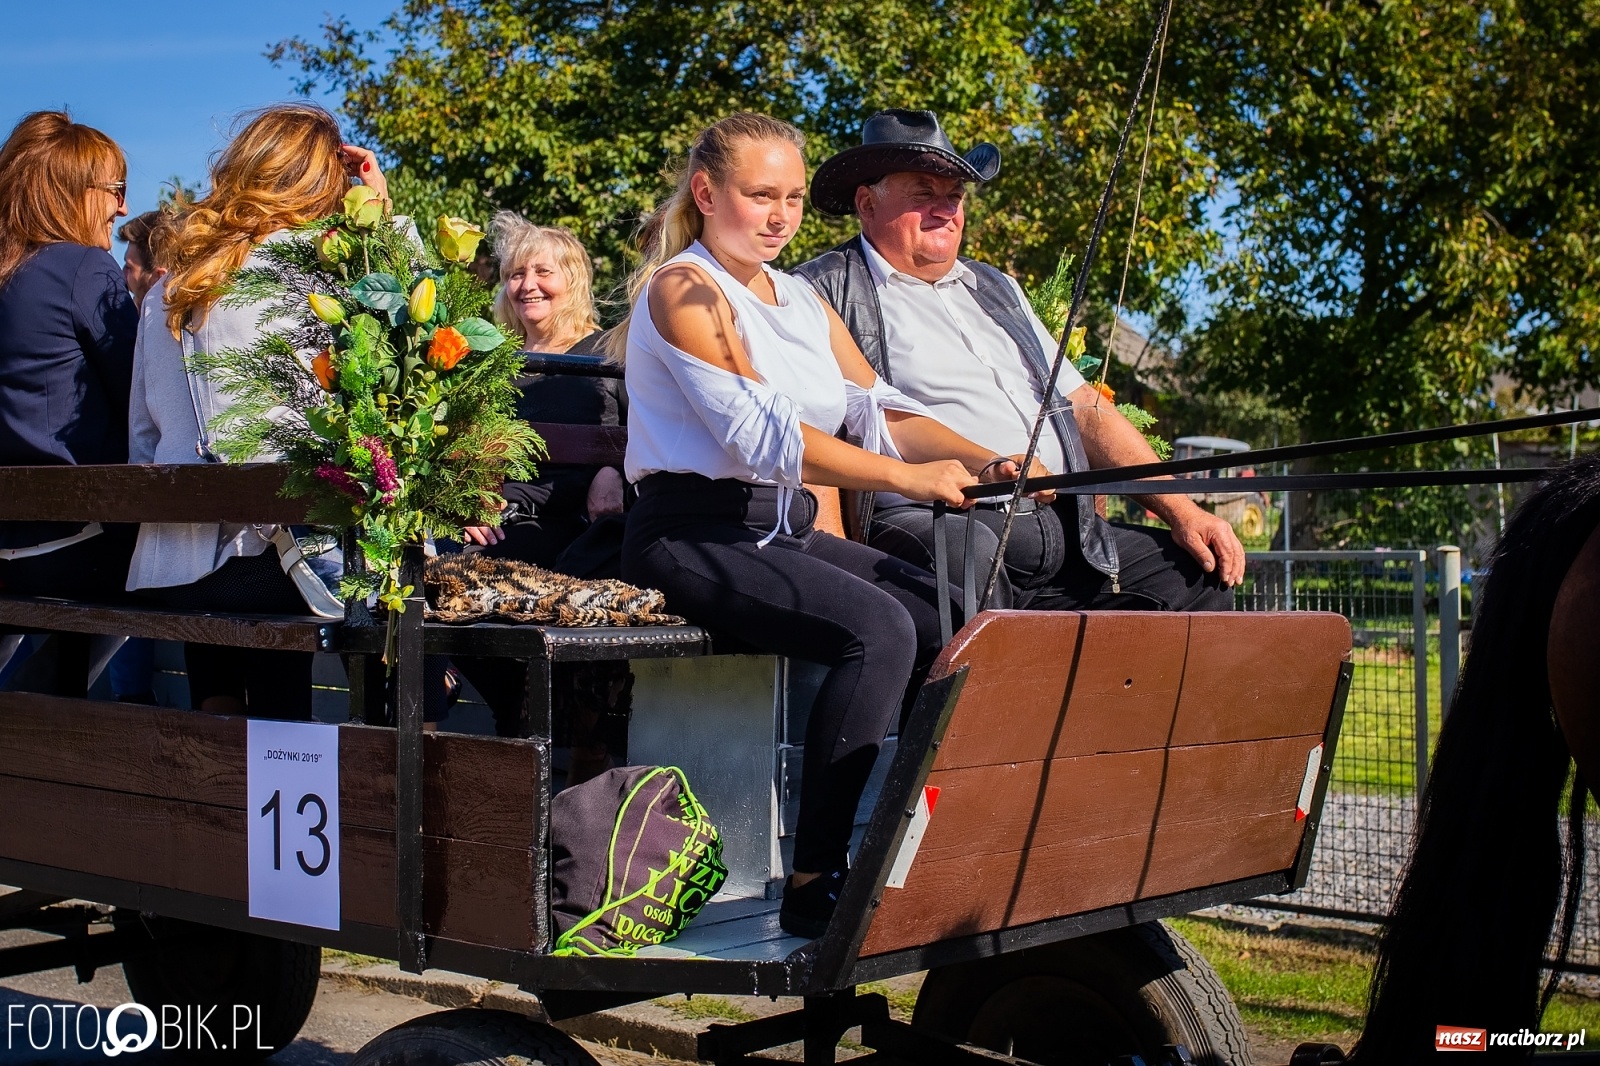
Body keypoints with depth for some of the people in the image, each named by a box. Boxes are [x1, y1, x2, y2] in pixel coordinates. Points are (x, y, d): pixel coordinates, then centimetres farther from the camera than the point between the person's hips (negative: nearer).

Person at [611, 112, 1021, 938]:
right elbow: (760, 433, -16)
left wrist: (982, 463, -6)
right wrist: (908, 478, -21)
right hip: (695, 535, -7)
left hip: (784, 531, 7)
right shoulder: (682, 290, -5)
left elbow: (878, 411, 11)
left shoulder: (802, 303, 20)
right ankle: (816, 884, -25)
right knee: (879, 629, -30)